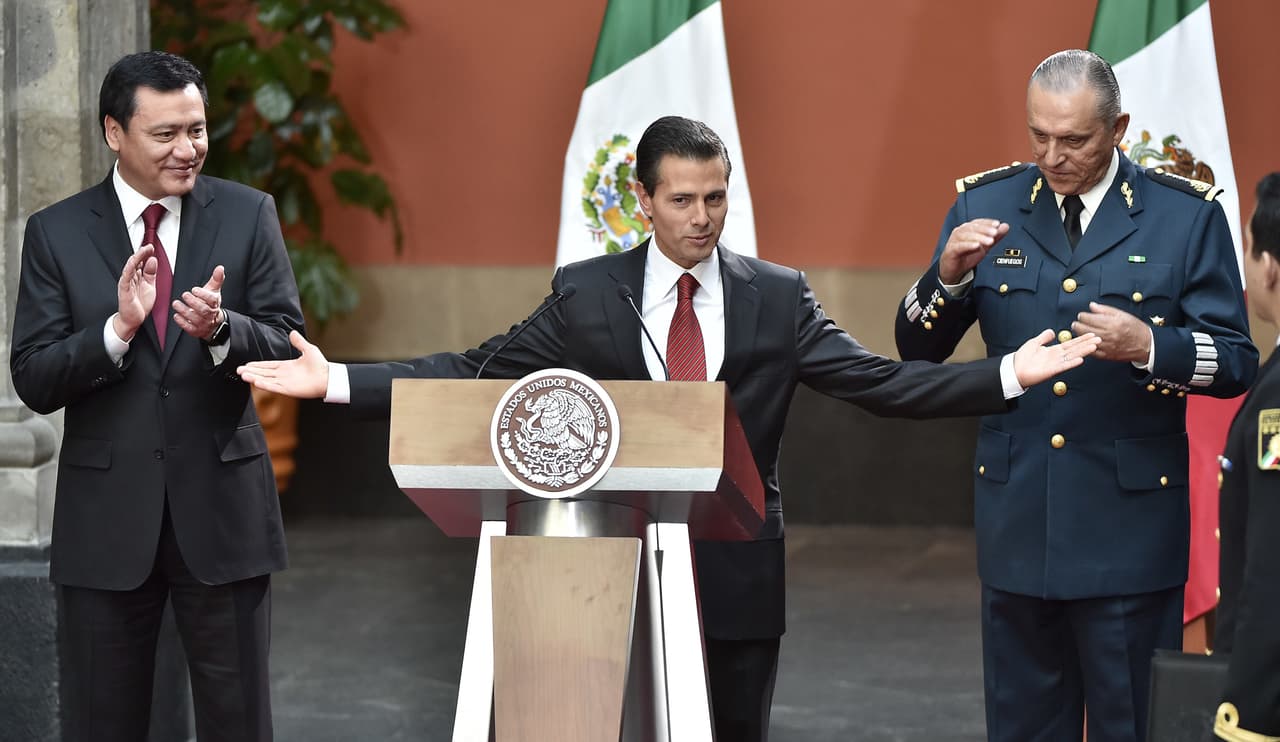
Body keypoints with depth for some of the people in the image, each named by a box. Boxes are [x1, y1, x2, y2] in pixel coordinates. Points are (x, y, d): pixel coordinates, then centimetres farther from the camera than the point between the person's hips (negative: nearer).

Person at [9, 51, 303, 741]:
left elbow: (288, 348, -4)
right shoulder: (56, 233, -1)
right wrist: (118, 327, -22)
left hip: (221, 508, 0)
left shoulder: (248, 215, 1)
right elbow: (33, 381, -6)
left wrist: (219, 329, -24)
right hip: (107, 518, 0)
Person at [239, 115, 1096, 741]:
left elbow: (875, 380, -5)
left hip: (738, 575, 0)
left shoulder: (778, 297, 1)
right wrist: (338, 381, -9)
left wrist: (1008, 375, -16)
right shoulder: (585, 294, 0)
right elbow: (478, 374, -1)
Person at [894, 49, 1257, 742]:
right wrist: (949, 274, -15)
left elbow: (1236, 362, -4)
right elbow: (916, 348, 4)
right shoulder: (985, 205, 4)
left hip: (1131, 523, -3)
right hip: (1017, 521, 3)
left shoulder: (1188, 216, -3)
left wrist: (1148, 346, -23)